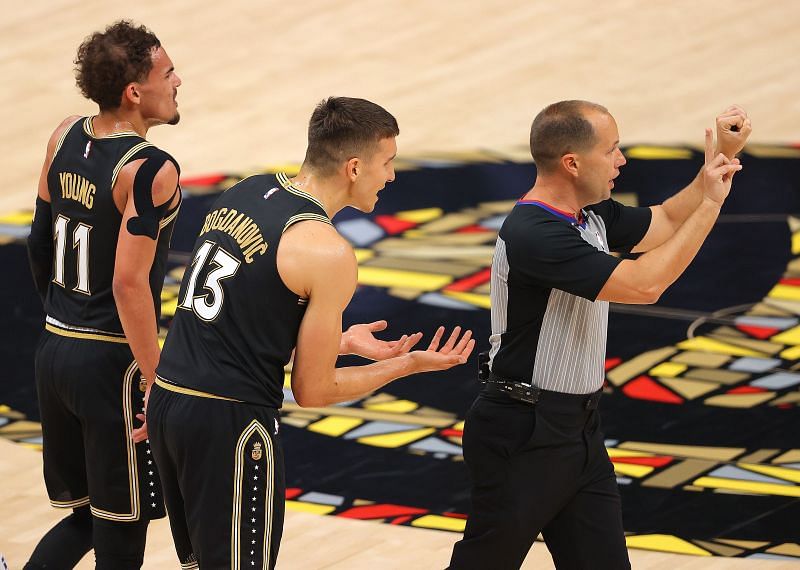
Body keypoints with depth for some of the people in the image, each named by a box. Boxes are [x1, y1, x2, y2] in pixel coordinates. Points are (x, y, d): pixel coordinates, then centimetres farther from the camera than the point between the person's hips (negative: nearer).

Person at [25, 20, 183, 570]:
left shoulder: (65, 137, 4)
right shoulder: (150, 170, -18)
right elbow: (129, 284, -23)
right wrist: (155, 385, -19)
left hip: (54, 352, 7)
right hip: (111, 361, -7)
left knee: (83, 516, 20)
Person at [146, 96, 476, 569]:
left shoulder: (246, 192, 9)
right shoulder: (329, 254, -15)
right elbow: (313, 390, -8)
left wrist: (340, 341, 21)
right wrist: (409, 365, 4)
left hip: (167, 400, 8)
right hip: (232, 424, -8)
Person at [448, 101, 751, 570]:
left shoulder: (593, 215, 6)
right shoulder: (535, 234, -23)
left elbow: (667, 222, 21)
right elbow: (643, 284, -28)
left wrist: (722, 158, 6)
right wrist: (711, 201, -20)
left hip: (579, 426, 9)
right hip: (522, 437, -9)